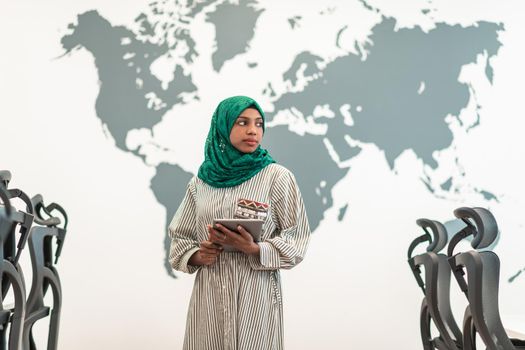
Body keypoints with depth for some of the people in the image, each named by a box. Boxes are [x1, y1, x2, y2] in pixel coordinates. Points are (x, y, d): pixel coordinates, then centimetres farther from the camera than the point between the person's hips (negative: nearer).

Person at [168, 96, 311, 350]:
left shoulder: (278, 177, -5)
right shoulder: (200, 181, 5)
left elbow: (296, 241, -5)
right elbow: (179, 237, 12)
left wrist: (253, 249, -19)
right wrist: (197, 256, -7)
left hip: (256, 295, -2)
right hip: (208, 295, 3)